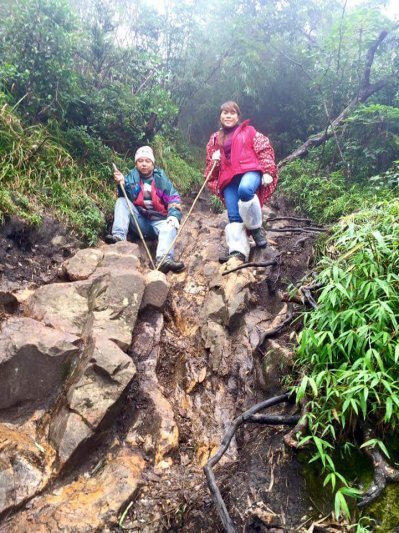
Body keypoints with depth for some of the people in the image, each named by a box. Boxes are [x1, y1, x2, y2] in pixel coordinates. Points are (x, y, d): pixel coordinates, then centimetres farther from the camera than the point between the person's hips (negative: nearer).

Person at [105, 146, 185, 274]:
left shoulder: (161, 177, 4)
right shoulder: (132, 176, 5)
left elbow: (173, 197, -1)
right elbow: (127, 196, -10)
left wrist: (174, 215, -20)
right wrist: (122, 184, -31)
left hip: (158, 221, -1)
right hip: (139, 221, 1)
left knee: (170, 227, -31)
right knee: (121, 201, -17)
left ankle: (164, 259, -56)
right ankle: (119, 236, -35)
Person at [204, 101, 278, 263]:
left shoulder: (248, 131, 16)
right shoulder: (215, 139, 24)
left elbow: (264, 150, 8)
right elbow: (211, 167, 27)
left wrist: (267, 171, -5)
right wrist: (214, 161, 3)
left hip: (249, 171, -3)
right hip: (229, 179, 4)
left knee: (245, 190, -37)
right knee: (234, 217, -11)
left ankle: (256, 228, -18)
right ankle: (238, 251, -18)